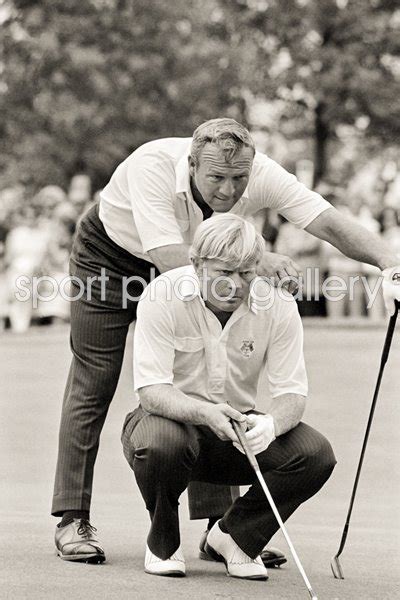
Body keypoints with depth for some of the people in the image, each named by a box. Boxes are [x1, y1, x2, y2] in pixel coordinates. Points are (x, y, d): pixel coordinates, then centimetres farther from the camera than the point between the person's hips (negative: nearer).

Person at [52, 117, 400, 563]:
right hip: (107, 255, -4)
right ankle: (73, 520, 3)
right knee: (93, 385, -4)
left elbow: (333, 225, -32)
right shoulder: (152, 167, -39)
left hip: (188, 271, 4)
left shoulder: (261, 175, -28)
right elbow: (171, 260, -46)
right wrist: (253, 260, -51)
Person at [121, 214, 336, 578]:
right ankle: (163, 544, -5)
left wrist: (271, 424, -38)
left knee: (316, 454, -22)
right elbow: (151, 391, -24)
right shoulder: (163, 297, -19)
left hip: (240, 429, 3)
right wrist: (205, 413, -44)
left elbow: (292, 393, -12)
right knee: (161, 443, -39)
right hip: (172, 419, -3)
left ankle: (234, 537, 4)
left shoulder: (278, 306, -11)